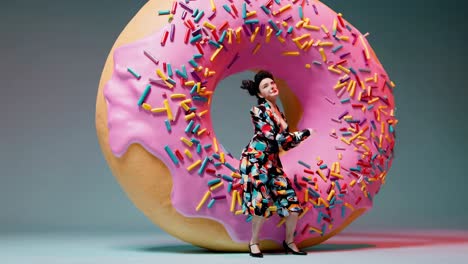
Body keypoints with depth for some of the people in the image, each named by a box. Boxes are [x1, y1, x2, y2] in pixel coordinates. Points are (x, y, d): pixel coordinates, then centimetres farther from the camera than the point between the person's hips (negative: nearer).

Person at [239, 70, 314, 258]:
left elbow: (284, 141, 15)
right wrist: (304, 133, -10)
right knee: (262, 202, -14)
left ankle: (289, 242, 18)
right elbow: (275, 138, -17)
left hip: (272, 162, 7)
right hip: (255, 160, -7)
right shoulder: (259, 110, -8)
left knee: (292, 203, 0)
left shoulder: (279, 112, 14)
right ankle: (254, 242, 7)